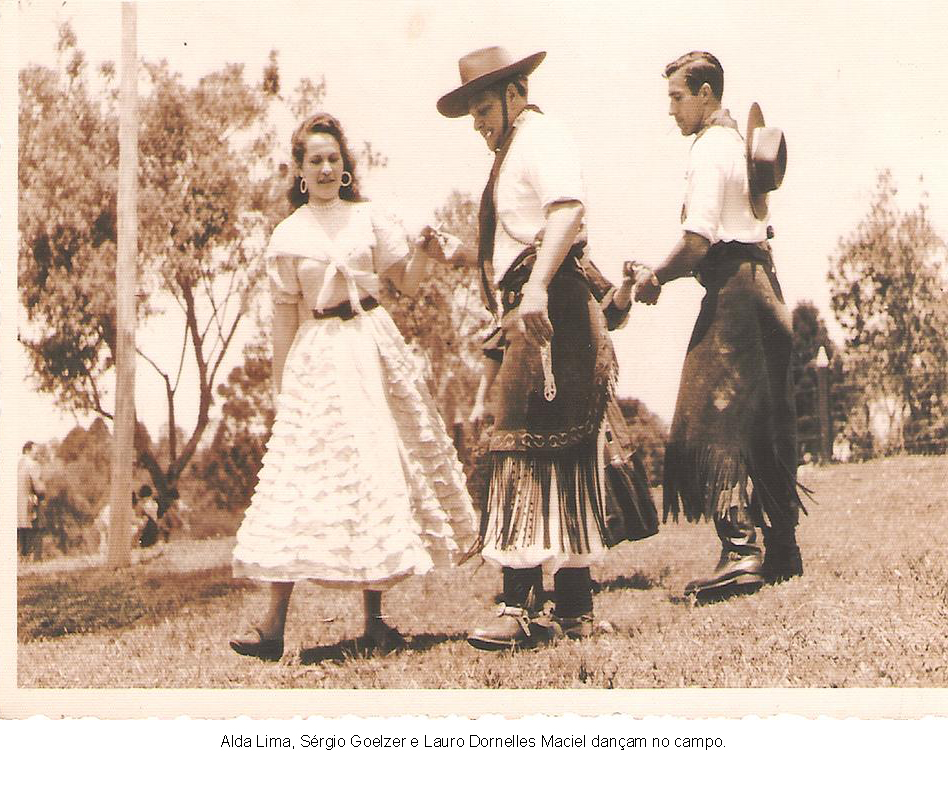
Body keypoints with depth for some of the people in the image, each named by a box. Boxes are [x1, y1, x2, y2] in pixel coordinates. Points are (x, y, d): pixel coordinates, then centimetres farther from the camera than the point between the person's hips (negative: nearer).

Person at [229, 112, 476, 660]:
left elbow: (409, 282, 6)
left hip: (374, 348, 2)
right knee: (302, 479, -7)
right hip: (319, 358, -1)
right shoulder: (288, 236, 6)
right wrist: (281, 383, 4)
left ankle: (375, 618, 9)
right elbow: (286, 312, 7)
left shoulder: (369, 218, 7)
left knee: (377, 476, 2)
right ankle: (274, 625, -6)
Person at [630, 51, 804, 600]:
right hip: (763, 286, 10)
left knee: (714, 422, -12)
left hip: (733, 293, -10)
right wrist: (667, 273, 18)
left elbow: (699, 240, -18)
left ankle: (740, 551, -19)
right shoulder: (740, 143, 21)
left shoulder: (710, 148, -9)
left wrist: (657, 278, -3)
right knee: (765, 427, 11)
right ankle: (782, 551, 16)